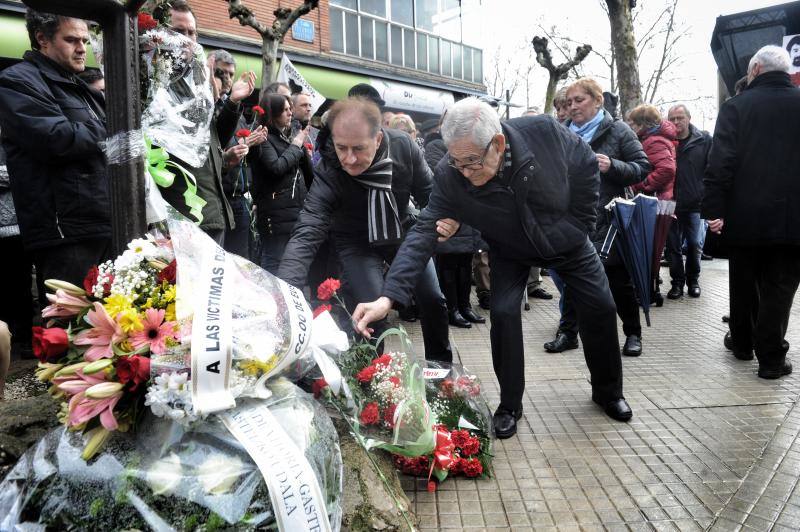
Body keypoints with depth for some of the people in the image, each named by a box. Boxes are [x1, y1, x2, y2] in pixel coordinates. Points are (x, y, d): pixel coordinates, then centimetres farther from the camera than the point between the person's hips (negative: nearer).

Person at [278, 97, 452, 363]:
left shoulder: (403, 146, -25)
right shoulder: (327, 173, -33)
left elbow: (428, 192, -8)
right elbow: (306, 235, -42)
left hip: (404, 233, 3)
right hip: (357, 244, -3)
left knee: (433, 300, 7)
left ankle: (441, 367, 34)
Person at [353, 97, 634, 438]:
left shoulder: (545, 132, -32)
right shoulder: (449, 177, -32)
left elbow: (587, 165, -13)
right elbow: (423, 232, -37)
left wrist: (579, 221, -13)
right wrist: (388, 296, -48)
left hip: (567, 240, 1)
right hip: (511, 253, -1)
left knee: (600, 307, 3)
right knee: (503, 313, -16)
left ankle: (608, 390, 29)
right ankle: (510, 405, 6)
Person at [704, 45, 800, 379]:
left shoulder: (736, 106, -3)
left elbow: (720, 163, -12)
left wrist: (714, 210, -11)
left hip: (745, 216, 0)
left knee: (743, 286, 16)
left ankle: (742, 344, 30)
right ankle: (771, 358, 7)